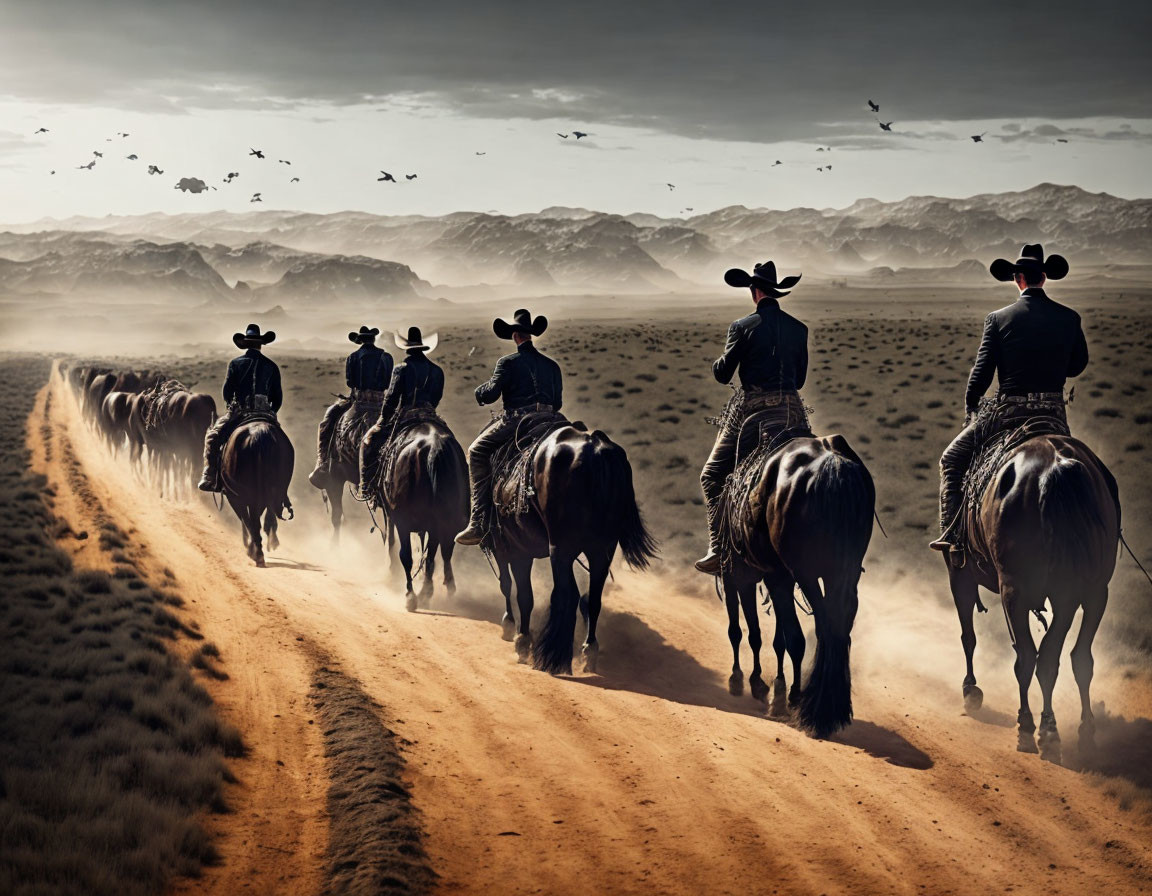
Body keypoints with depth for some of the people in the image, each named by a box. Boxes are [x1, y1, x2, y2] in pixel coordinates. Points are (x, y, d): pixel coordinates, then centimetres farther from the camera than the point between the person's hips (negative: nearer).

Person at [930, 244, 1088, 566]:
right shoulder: (1070, 318, 2)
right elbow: (1078, 365, 15)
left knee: (951, 461, 12)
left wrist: (969, 412, 11)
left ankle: (951, 536, 1)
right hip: (1054, 415, 3)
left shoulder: (998, 319, -5)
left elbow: (981, 373, -4)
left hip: (1007, 412, -3)